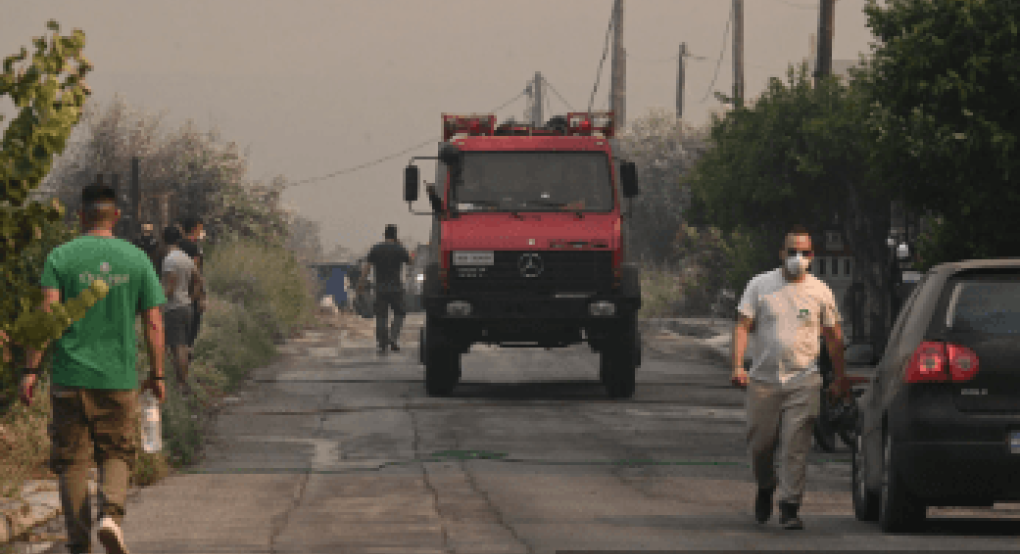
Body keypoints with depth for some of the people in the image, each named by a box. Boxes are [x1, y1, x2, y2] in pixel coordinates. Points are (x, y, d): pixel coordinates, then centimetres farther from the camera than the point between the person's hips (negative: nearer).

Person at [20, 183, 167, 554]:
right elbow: (154, 323, 2)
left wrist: (31, 370, -9)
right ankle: (111, 512, -14)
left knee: (72, 460, 7)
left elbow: (46, 316, -11)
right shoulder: (136, 259, 3)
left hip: (71, 376, -1)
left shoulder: (61, 257, -2)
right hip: (119, 377, 1)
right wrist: (157, 375, 10)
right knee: (117, 454, 12)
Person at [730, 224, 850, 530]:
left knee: (797, 446, -9)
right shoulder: (761, 285, 4)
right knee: (760, 444, 8)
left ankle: (789, 505, -6)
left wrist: (840, 378, 14)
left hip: (803, 381, -1)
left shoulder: (820, 291, 6)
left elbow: (833, 336, 13)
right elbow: (743, 326, 1)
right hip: (763, 379, 1)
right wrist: (738, 365, -12)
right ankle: (765, 488, 35)